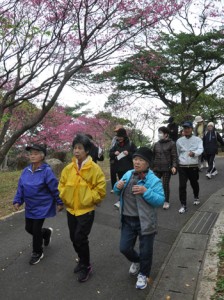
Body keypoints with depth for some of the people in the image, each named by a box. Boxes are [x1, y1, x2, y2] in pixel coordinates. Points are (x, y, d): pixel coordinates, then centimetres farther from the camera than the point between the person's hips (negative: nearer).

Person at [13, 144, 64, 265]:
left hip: (42, 207, -6)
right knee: (29, 228, 16)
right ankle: (46, 232, 45)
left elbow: (55, 188, -15)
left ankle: (37, 253, 27)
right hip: (30, 207, 6)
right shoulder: (26, 171, -2)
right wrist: (17, 201, 0)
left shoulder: (47, 171, -20)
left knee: (36, 230, 2)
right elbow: (20, 187, 6)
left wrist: (60, 203, -9)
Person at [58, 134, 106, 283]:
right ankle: (82, 261, 41)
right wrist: (65, 198, 0)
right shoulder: (68, 168, -2)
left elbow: (100, 190, -12)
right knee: (74, 239, 16)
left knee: (80, 238, -4)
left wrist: (87, 200, -11)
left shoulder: (95, 169, -15)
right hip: (71, 209, 5)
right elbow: (62, 185, 9)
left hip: (86, 210, -5)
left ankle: (86, 266, 20)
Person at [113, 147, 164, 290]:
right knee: (124, 248, 13)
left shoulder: (154, 180, -16)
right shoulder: (128, 174, 2)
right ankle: (136, 261, 46)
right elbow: (119, 193, 13)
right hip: (127, 220, 5)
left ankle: (143, 274, 37)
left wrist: (145, 192, -31)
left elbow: (160, 201, -19)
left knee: (145, 251, 10)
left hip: (144, 222, -5)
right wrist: (118, 187, -10)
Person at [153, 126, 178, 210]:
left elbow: (174, 156, -7)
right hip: (156, 168, 4)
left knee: (165, 185, 5)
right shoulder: (156, 144, 9)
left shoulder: (171, 143, -4)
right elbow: (153, 155, 14)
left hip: (167, 168, -4)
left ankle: (166, 202, 20)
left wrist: (174, 166, -17)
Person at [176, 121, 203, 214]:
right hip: (182, 167, 1)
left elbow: (200, 149, -19)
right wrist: (177, 163, 19)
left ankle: (196, 197, 47)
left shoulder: (198, 139, -2)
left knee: (194, 183, 18)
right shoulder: (179, 140, 4)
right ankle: (183, 205, 3)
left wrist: (194, 153, -40)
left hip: (193, 166, -1)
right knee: (182, 186, -6)